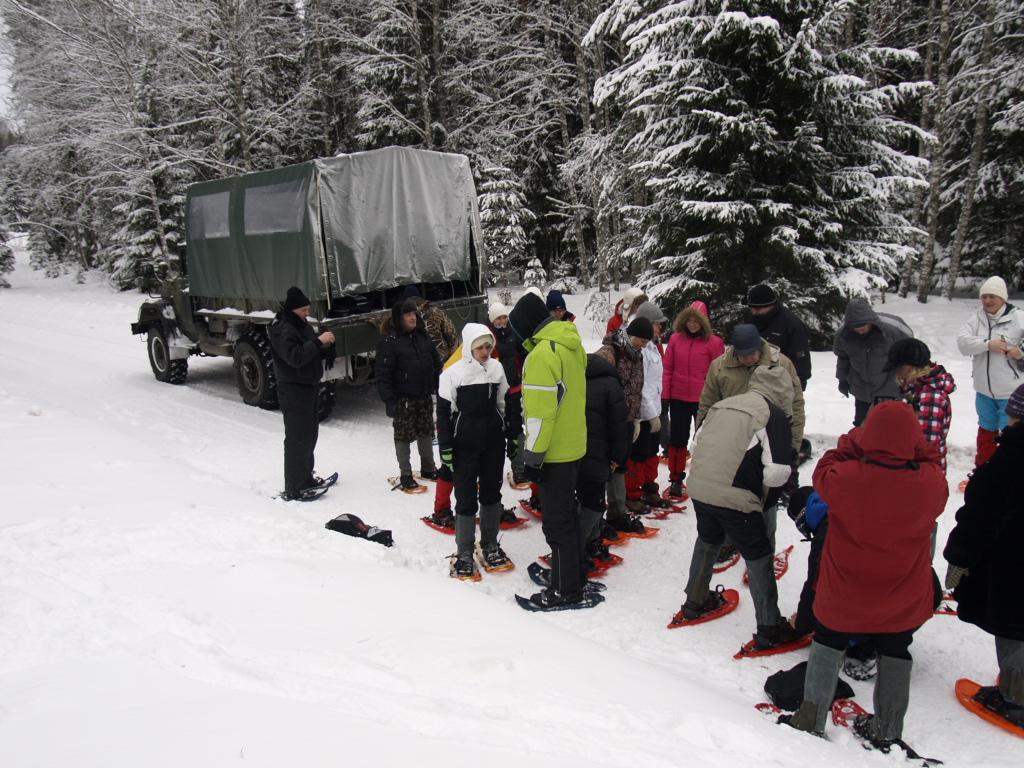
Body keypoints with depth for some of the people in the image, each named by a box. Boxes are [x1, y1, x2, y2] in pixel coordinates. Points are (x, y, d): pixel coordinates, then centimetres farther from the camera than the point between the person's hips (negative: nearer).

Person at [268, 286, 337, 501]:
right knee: (297, 439, -6)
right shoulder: (282, 330, -17)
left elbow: (314, 354, 18)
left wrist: (326, 345, -3)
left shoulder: (303, 325, 13)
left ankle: (306, 477, 33)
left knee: (310, 434, 18)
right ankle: (293, 489, 1)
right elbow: (295, 357, -29)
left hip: (308, 387, 10)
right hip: (293, 390, -10)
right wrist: (318, 341, -29)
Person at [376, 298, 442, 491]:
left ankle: (428, 467, 31)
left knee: (426, 432, 16)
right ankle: (405, 475, 13)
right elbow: (383, 374, -14)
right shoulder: (389, 341, -12)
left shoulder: (422, 336, 8)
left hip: (424, 395, 6)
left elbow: (436, 363, 16)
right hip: (403, 398, -6)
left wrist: (439, 388, 13)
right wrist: (389, 400, -18)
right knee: (404, 435, 3)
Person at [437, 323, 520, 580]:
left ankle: (489, 544, 29)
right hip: (464, 445, -4)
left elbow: (506, 404, 11)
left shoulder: (497, 368, 2)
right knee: (466, 499, 1)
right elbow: (444, 413, -6)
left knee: (491, 494, 13)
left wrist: (513, 436, 11)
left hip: (494, 442, 4)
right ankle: (464, 553, 14)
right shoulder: (453, 374, -9)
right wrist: (445, 449, -7)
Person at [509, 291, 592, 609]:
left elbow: (541, 411, -23)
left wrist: (534, 457, -17)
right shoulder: (571, 344, 7)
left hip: (554, 452, -9)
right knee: (568, 514, 21)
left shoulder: (542, 353, -21)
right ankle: (574, 573, 34)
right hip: (574, 446, 9)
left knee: (557, 521, 1)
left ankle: (566, 591, 11)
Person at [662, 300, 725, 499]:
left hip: (704, 400, -2)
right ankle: (676, 480, 24)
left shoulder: (713, 342, -8)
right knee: (677, 439, 10)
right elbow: (667, 369, 3)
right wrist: (665, 396, 0)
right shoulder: (676, 339, 0)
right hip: (678, 400, 2)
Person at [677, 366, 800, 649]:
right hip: (735, 498, -6)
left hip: (699, 488, 6)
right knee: (759, 558, 12)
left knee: (707, 541, 30)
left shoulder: (723, 404, 11)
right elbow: (777, 473, -13)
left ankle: (695, 601, 44)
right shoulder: (775, 416, -6)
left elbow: (697, 443, 16)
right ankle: (769, 629, 20)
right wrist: (760, 480, 8)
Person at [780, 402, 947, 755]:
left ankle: (811, 720, 29)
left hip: (844, 596, -2)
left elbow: (822, 474, -7)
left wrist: (852, 441, -1)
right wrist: (919, 448, -1)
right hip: (903, 600, 2)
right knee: (895, 654, 25)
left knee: (828, 646, 22)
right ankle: (888, 734, 39)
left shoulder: (846, 477, -29)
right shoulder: (931, 483, -24)